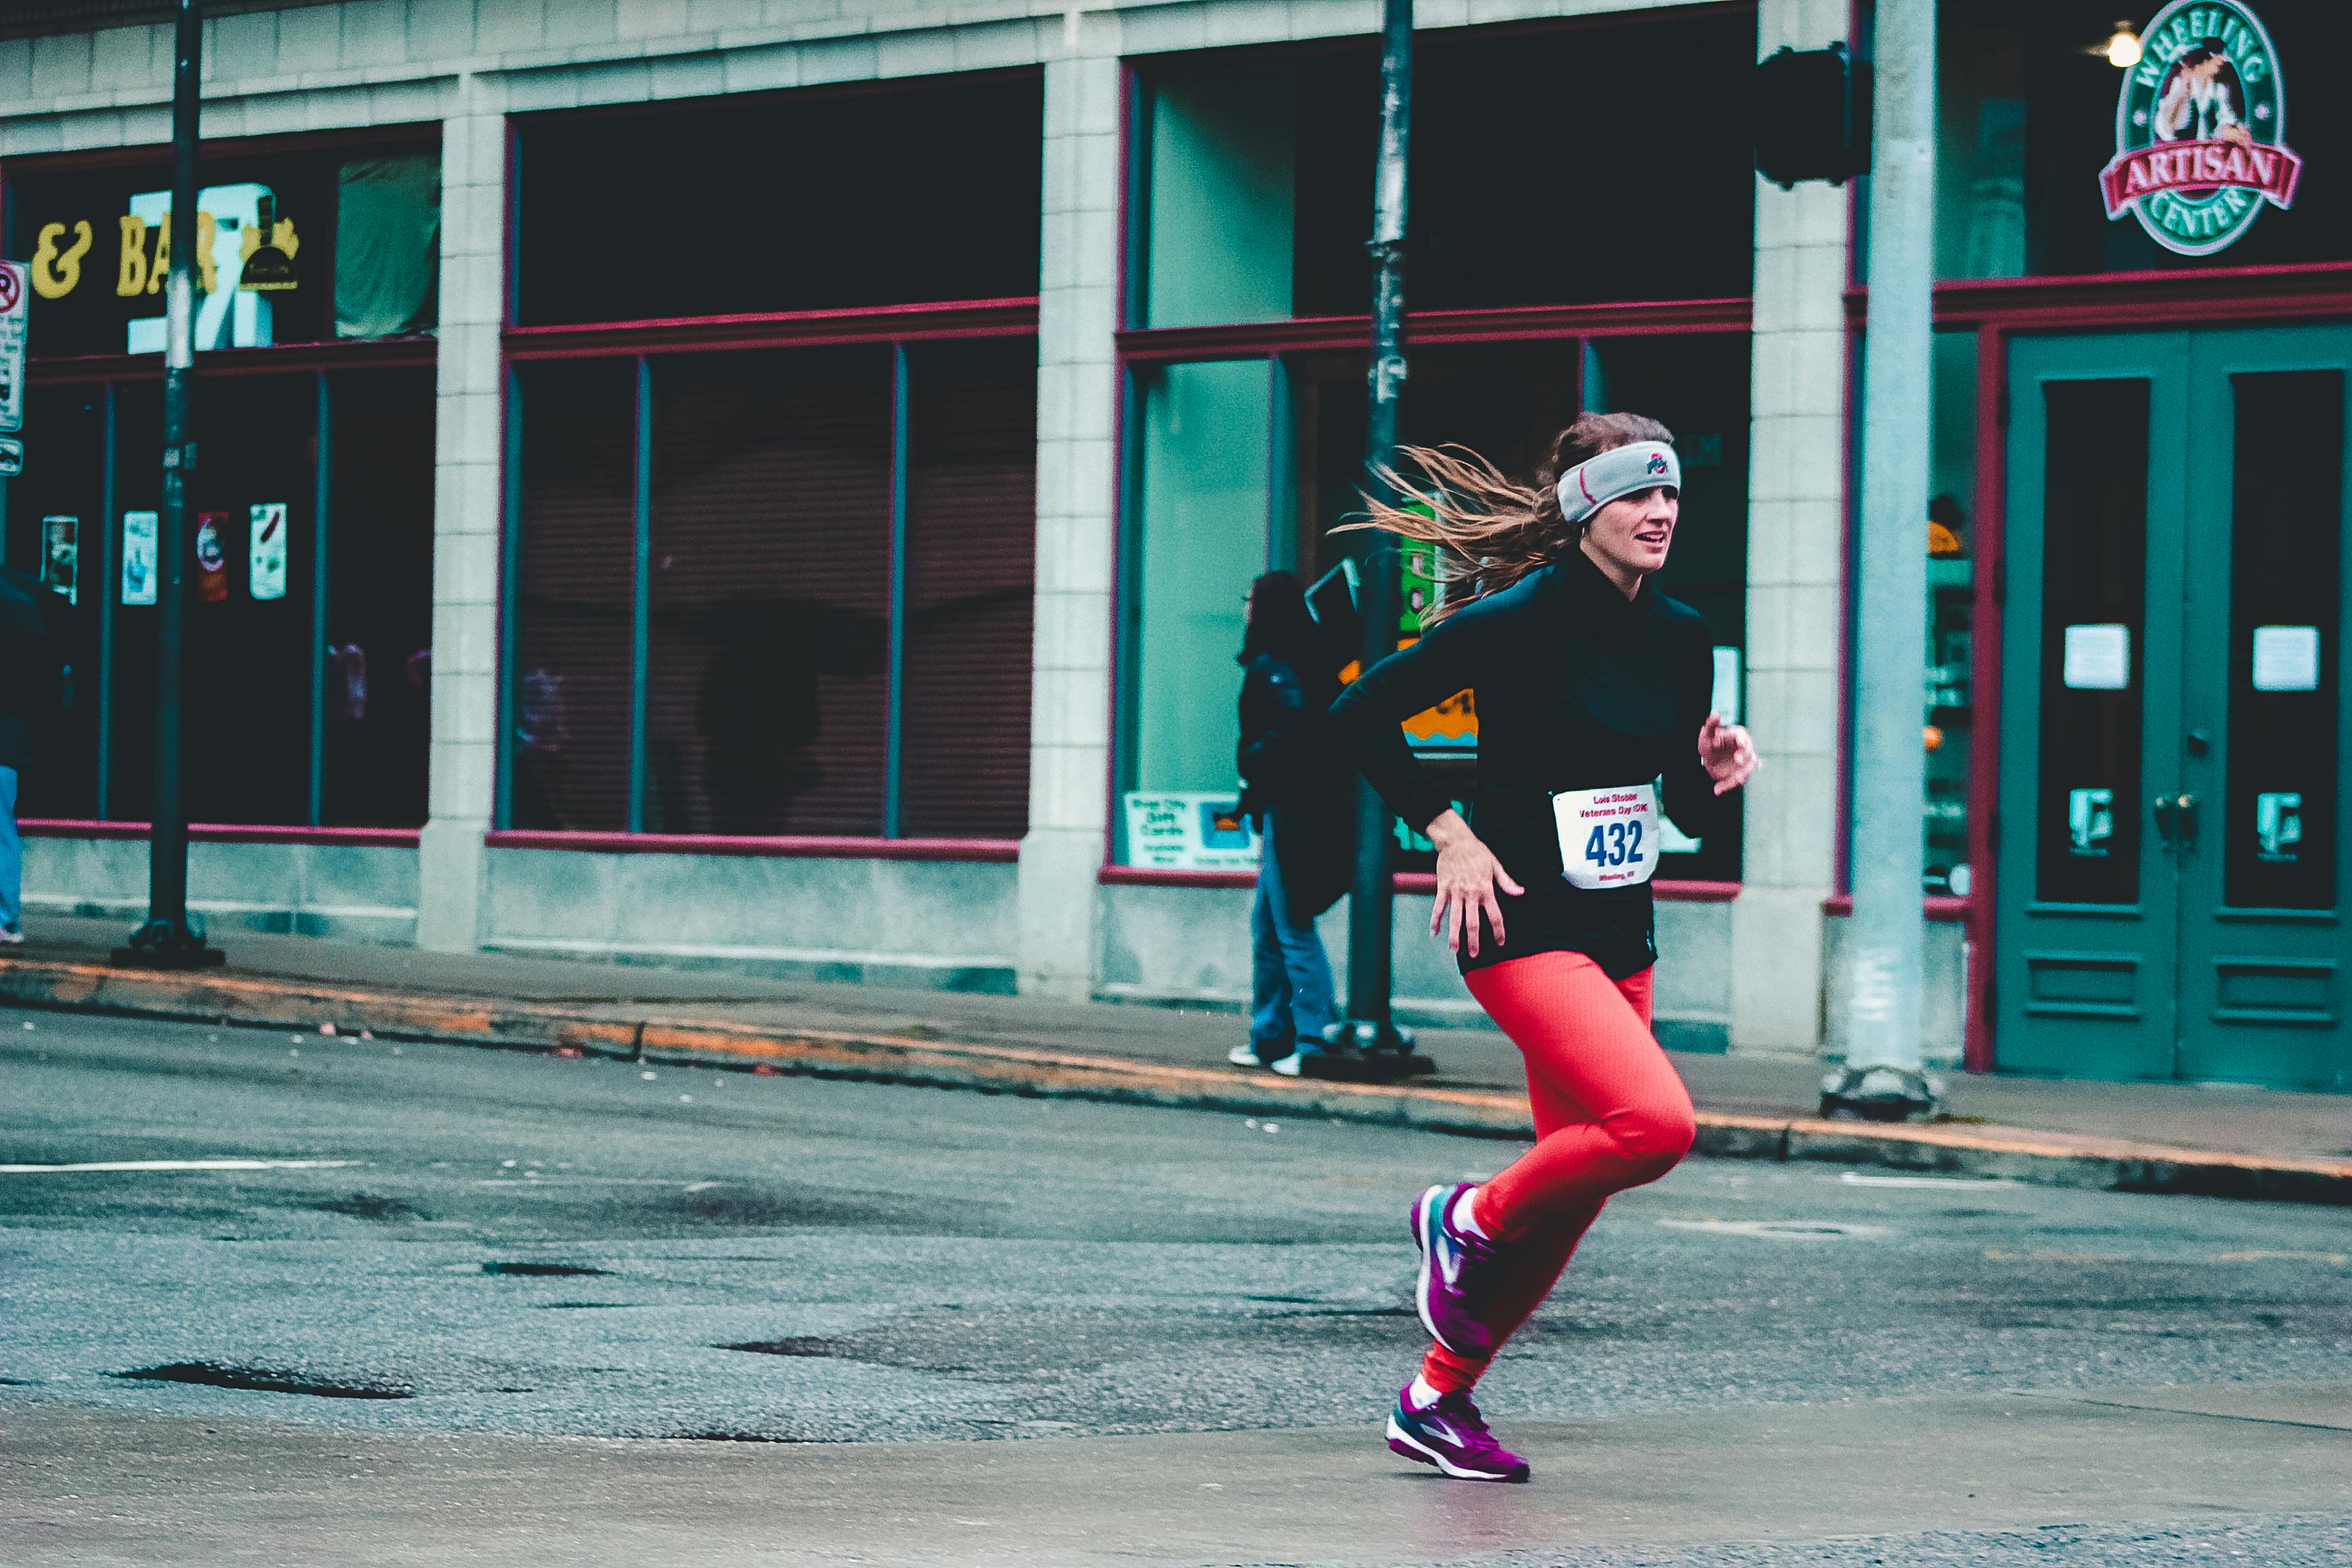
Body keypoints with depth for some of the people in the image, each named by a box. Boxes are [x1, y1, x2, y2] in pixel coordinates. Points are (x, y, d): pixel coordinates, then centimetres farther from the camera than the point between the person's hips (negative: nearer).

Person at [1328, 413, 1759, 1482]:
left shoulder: (1679, 638, 8)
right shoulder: (1516, 620, -13)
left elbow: (1688, 811, 18)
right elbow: (1361, 716, -9)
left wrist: (1716, 776, -4)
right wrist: (1449, 835, -13)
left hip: (1621, 939, 8)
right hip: (1526, 928, -8)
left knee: (1576, 1185, 8)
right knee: (1657, 1122, -25)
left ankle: (1438, 1401, 22)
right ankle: (1467, 1221, 0)